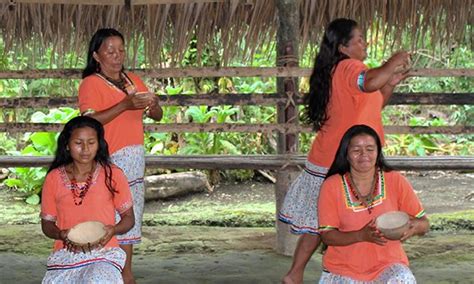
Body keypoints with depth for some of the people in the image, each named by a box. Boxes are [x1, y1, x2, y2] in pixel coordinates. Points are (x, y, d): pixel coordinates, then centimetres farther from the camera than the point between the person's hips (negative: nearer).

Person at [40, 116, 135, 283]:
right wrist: (62, 235, -10)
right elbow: (47, 223, 13)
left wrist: (113, 230, -13)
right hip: (65, 254, 2)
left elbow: (128, 217, 9)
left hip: (104, 252, -2)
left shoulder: (112, 175, 3)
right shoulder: (54, 178, 6)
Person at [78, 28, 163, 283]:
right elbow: (89, 121, -18)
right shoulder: (91, 83, -4)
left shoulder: (133, 80, 17)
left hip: (135, 157, 7)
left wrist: (153, 105, -8)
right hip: (111, 159, -7)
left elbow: (157, 116, 16)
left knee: (131, 214, 8)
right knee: (115, 215, -10)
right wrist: (125, 105, -24)